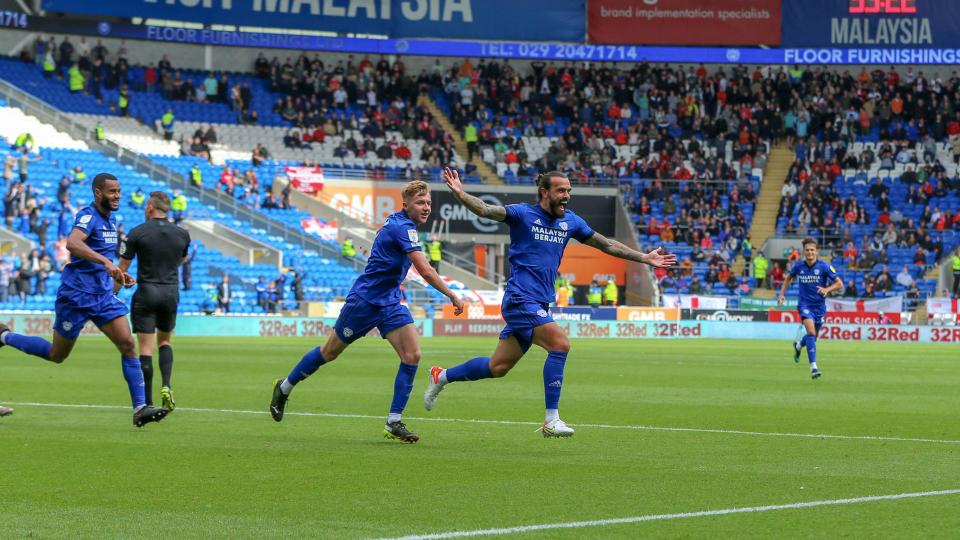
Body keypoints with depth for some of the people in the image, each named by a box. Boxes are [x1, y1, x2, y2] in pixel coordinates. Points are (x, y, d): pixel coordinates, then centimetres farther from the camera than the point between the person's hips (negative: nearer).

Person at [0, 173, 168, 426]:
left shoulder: (111, 220, 13)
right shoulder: (88, 216, -16)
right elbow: (72, 243, -37)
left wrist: (117, 275, 12)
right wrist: (106, 262, -45)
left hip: (103, 296, 7)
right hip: (76, 296, -7)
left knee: (128, 345, -8)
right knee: (57, 355, 7)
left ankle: (140, 408, -10)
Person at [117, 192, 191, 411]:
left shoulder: (137, 233, -6)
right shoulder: (182, 234, 3)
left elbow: (122, 267, -3)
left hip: (146, 294, -3)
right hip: (171, 293, 3)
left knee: (145, 349, -1)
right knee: (164, 341, 21)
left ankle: (147, 402, -3)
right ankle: (166, 386, -1)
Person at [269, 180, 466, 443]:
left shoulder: (399, 224, 7)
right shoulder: (402, 228, -23)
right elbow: (425, 271, -31)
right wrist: (452, 296, -29)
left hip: (390, 303, 8)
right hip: (365, 300, -8)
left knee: (412, 355, -9)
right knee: (330, 352, 9)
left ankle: (394, 422, -6)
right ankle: (284, 387, 31)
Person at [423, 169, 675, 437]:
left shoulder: (570, 221, 12)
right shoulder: (523, 213, -6)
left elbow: (606, 244, 21)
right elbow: (485, 210, -18)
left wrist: (645, 258, 20)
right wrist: (460, 193, -36)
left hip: (539, 305, 7)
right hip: (520, 299, -7)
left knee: (498, 367, 10)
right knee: (560, 343, -23)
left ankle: (441, 376, 31)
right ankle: (551, 420, -18)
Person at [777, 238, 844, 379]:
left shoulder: (824, 266, -10)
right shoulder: (798, 266, -3)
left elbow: (839, 284, -9)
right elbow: (788, 278, 18)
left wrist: (827, 289, -27)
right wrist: (782, 293, 6)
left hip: (819, 305, 1)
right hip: (804, 304, -1)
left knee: (813, 336, 14)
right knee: (811, 332, -22)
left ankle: (798, 345, 50)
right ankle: (813, 367, -23)